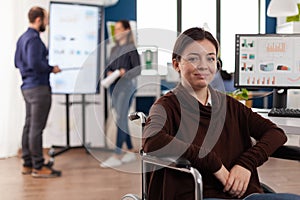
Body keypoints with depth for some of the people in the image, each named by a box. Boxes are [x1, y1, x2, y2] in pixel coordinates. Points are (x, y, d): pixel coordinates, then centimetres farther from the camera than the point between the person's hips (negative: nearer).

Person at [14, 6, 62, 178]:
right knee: (36, 128, -6)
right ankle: (38, 167, -1)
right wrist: (51, 69, -10)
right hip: (39, 87, -10)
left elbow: (17, 62, 20)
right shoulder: (34, 39, -15)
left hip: (27, 87, 10)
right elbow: (35, 63, -26)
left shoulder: (23, 38, 15)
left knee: (29, 126, 12)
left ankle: (28, 164, 19)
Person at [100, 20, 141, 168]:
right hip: (113, 86, 7)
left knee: (121, 119, -10)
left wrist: (125, 72, -23)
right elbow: (108, 67, 17)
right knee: (122, 120, 10)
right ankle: (131, 151, 20)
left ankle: (116, 156, -11)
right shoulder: (114, 49, 16)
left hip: (126, 85, -7)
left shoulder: (131, 48, -4)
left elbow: (138, 68, -8)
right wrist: (109, 72, -4)